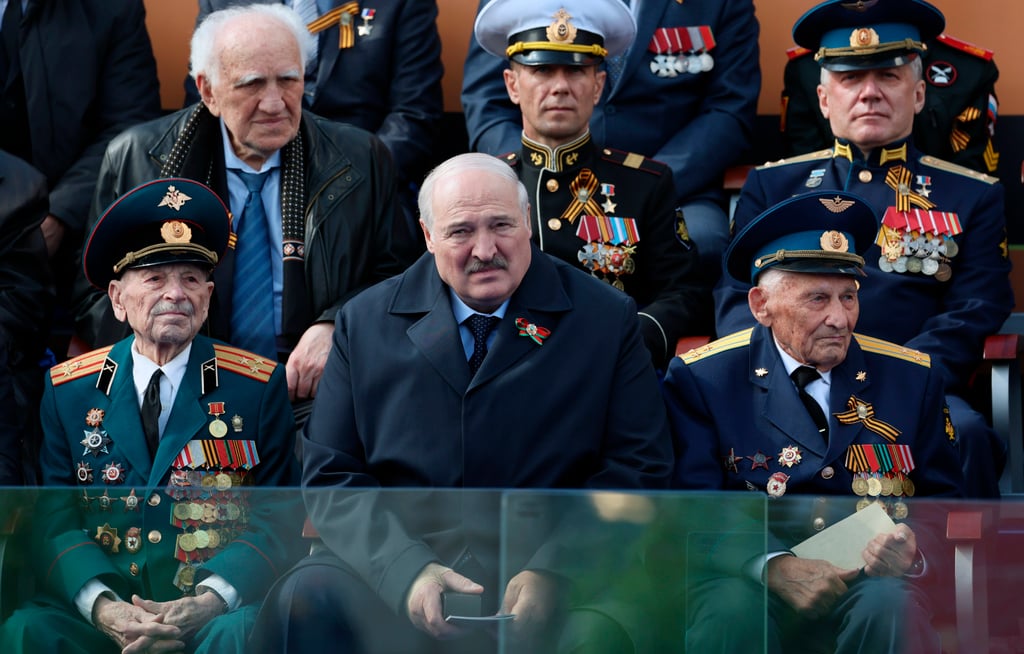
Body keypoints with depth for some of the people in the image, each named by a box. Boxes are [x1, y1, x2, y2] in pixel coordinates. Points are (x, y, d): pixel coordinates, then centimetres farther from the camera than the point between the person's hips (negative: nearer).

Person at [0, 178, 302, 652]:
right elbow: (56, 520, 6)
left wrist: (209, 602, -17)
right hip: (103, 609, 2)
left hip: (216, 609, -1)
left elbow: (277, 520, 1)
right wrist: (101, 605, -15)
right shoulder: (69, 392, 10)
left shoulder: (257, 387, 6)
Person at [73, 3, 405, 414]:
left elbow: (392, 274, 11)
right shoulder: (133, 160, 4)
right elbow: (97, 296, 7)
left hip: (314, 394, 2)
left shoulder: (361, 161, 6)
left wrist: (335, 329, -10)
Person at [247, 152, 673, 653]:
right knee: (304, 601, -29)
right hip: (390, 568, 1)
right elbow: (330, 477, 6)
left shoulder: (605, 319, 7)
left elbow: (637, 468, 2)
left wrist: (551, 570, -14)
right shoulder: (365, 323, 10)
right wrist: (407, 570, -13)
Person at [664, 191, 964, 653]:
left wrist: (914, 553, -15)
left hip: (871, 585, 2)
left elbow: (947, 507, 10)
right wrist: (772, 567, -23)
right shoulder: (703, 380, 3)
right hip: (750, 585, -2)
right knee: (725, 610, -36)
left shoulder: (911, 378, 10)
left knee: (890, 605, -32)